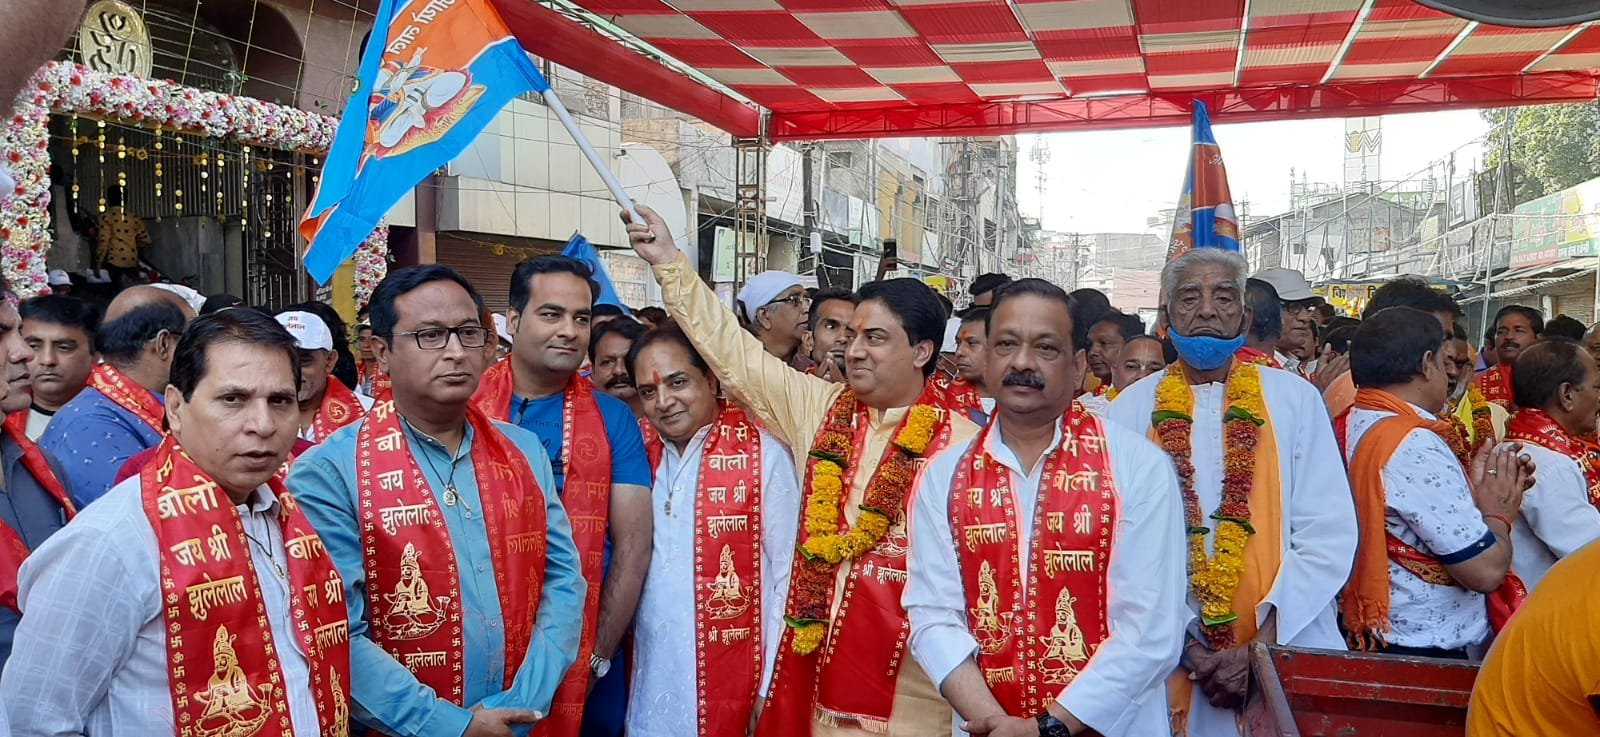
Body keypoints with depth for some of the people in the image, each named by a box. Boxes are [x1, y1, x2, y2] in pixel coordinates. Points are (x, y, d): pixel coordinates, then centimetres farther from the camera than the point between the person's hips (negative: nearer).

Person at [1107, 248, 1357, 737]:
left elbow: (1329, 533, -4)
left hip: (1285, 657, 0)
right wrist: (1182, 644, -13)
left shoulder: (1295, 399, 0)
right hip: (1167, 662, 0)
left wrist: (1264, 646, -12)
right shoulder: (1132, 407, 0)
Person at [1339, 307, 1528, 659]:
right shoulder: (1416, 446, -22)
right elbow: (1486, 570, -21)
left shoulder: (1349, 427, 4)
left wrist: (1472, 492, 4)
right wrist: (1498, 513, -4)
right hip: (1425, 648, -8)